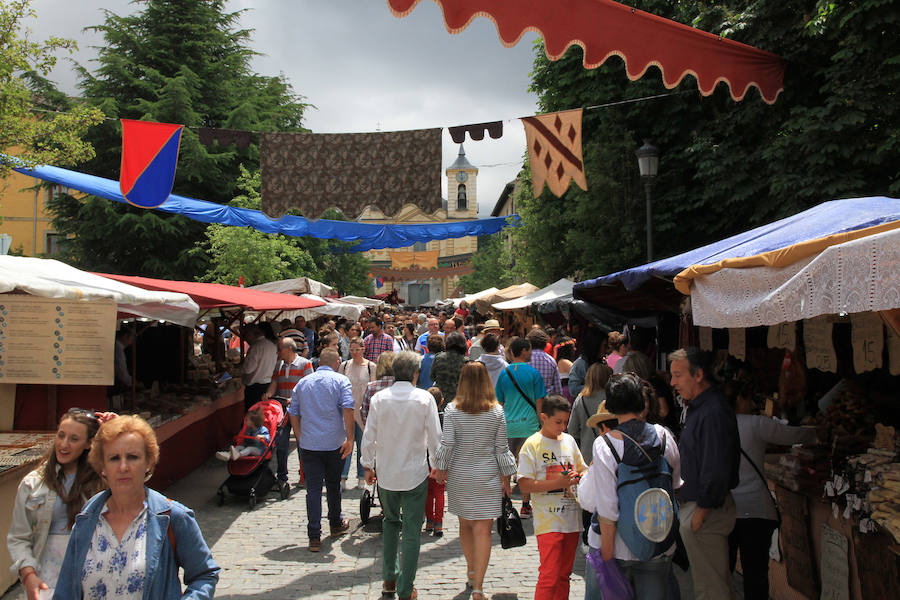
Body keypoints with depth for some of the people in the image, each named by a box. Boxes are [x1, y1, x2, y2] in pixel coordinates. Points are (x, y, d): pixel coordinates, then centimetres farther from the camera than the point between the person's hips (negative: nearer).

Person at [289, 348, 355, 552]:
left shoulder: (302, 383, 10)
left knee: (313, 489, 2)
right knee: (333, 485, 17)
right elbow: (348, 409, -14)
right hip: (334, 443, -1)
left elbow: (294, 414, 11)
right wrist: (350, 438, -12)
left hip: (309, 444, 1)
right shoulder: (340, 381, -2)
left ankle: (314, 537, -1)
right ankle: (336, 524, 33)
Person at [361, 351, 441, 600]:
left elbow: (369, 436, -2)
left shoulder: (379, 398, -6)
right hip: (415, 474, -3)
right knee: (412, 530, 7)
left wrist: (368, 466, 12)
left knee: (390, 521, 23)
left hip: (386, 473, 3)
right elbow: (435, 438, -8)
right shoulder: (425, 398, -11)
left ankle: (389, 578, 29)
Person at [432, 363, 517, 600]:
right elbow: (501, 449, -2)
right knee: (483, 529, 0)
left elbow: (446, 444, -8)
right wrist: (505, 477, 9)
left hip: (459, 476, 1)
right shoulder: (496, 412, -6)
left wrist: (441, 468, 6)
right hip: (487, 477, -1)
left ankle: (471, 572, 33)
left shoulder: (452, 410, -7)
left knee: (465, 524, 19)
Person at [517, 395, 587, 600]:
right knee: (549, 575, -6)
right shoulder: (532, 444, -9)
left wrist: (578, 476, -4)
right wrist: (557, 483, -22)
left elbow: (582, 469, 20)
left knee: (564, 574, 15)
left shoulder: (569, 440, 8)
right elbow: (524, 485, -13)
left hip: (572, 518, 6)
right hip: (548, 520, -6)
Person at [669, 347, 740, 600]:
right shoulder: (697, 407, 12)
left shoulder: (714, 411, -21)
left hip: (706, 509, -10)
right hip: (696, 505, 10)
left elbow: (716, 470, -24)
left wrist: (700, 512, -18)